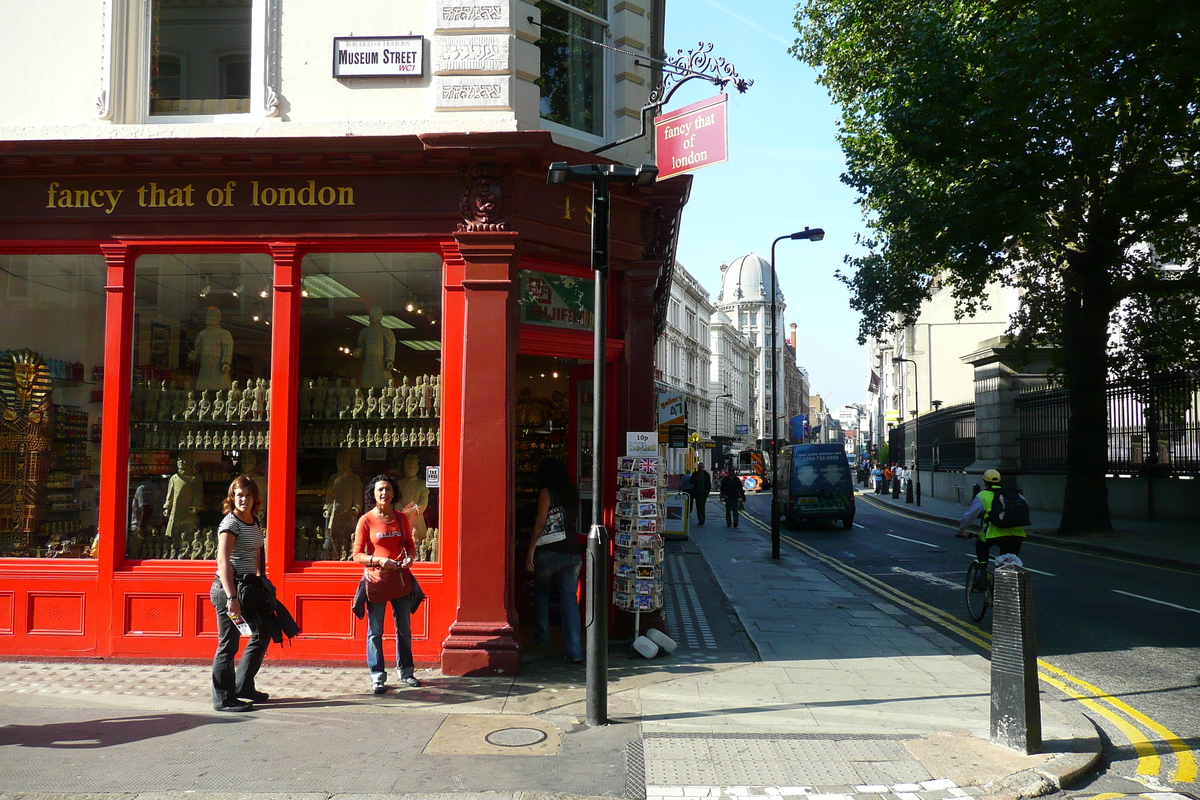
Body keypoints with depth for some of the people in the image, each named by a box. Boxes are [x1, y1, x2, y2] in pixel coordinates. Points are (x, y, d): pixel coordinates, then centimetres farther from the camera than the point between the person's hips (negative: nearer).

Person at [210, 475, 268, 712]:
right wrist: (231, 598, -29)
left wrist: (260, 583, 19)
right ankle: (224, 699, 9)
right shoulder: (230, 523, -14)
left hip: (248, 586, 9)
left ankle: (243, 686, 29)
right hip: (229, 587, -9)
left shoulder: (254, 522, 11)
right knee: (229, 644, -2)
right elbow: (223, 562, -23)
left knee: (261, 635, 16)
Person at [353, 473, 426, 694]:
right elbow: (357, 554, -5)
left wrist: (410, 557, -6)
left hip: (400, 579, 4)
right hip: (376, 580, -3)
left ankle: (405, 672, 25)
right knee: (375, 631, 1)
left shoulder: (402, 517, 6)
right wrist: (378, 560, -20)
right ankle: (377, 677, 11)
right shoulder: (366, 520, -4)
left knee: (404, 629, 11)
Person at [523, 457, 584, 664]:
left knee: (541, 593, 19)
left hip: (549, 552, -4)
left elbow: (540, 523, -8)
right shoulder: (572, 493, 13)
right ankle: (575, 651, -5)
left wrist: (531, 550, -6)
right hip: (572, 552, 4)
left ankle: (542, 635, 26)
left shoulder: (546, 492, -4)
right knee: (570, 600, 1)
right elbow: (574, 520, 13)